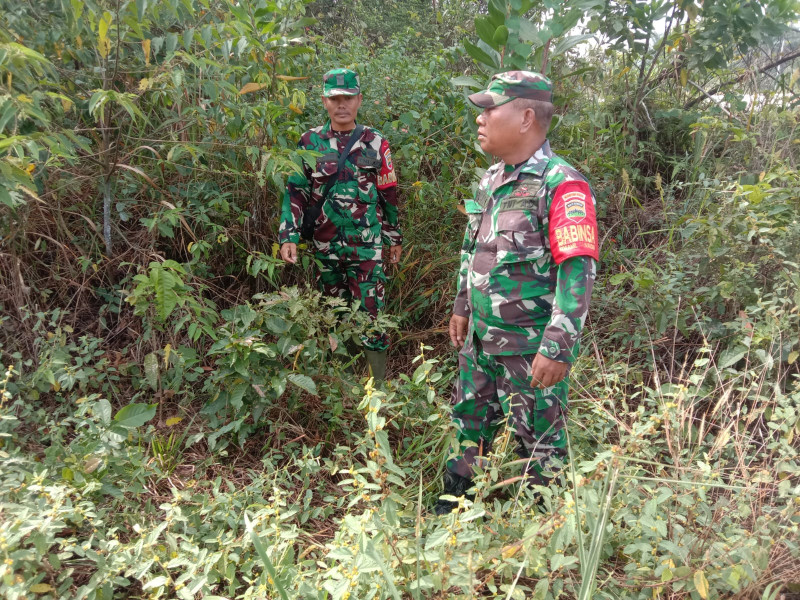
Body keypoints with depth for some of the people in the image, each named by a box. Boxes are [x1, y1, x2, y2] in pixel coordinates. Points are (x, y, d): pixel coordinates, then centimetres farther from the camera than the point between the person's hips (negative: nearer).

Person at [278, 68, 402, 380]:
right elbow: (296, 191, 0)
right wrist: (289, 236, -10)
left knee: (370, 311, -2)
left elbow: (388, 195, 7)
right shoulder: (310, 142, 2)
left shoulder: (376, 143, 1)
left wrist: (394, 237, 10)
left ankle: (377, 381, 9)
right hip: (324, 245, 2)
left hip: (367, 245, -2)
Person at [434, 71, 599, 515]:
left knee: (539, 439, 10)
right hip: (480, 336, 8)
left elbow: (578, 271, -23)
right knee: (469, 423, 21)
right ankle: (453, 503, 41)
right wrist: (462, 307, 20)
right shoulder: (491, 179, 7)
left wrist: (558, 349, -25)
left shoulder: (561, 186, -20)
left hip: (530, 346, -8)